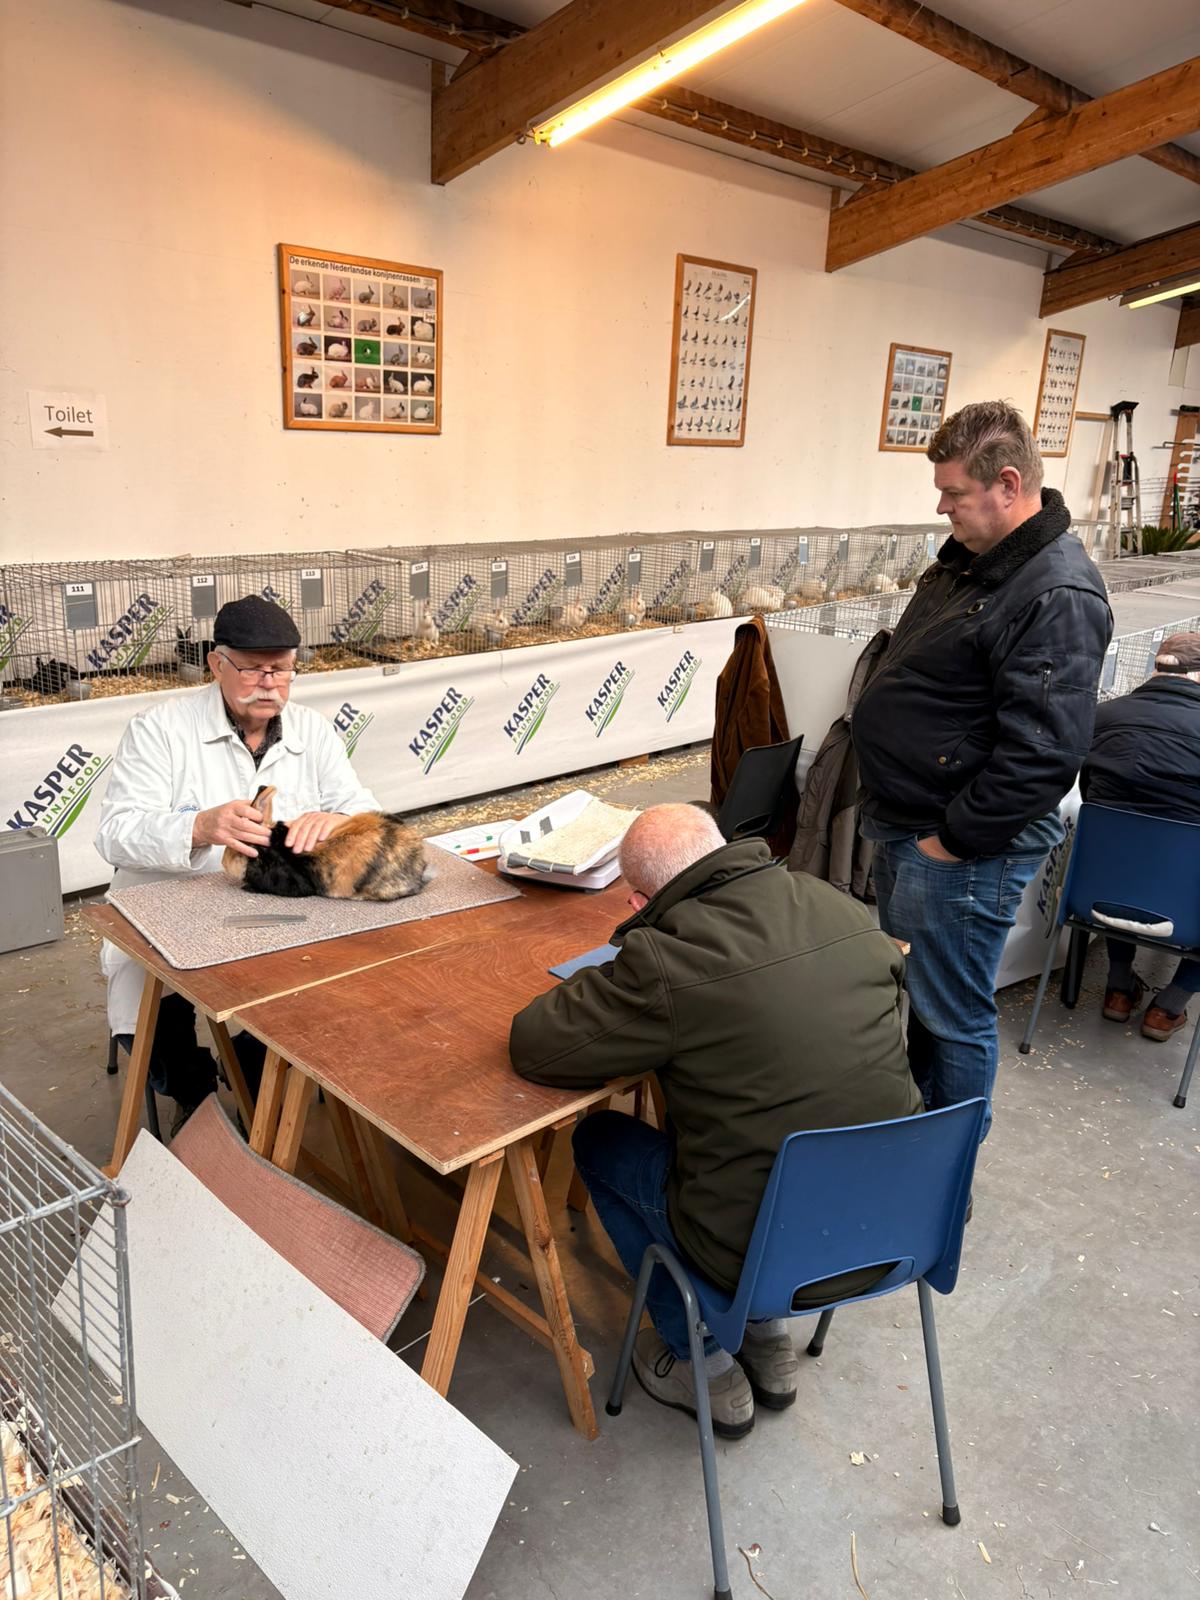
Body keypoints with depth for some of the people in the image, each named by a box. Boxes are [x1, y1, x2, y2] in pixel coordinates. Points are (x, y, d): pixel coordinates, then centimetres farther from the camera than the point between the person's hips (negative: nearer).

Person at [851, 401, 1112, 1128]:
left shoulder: (1059, 596, -22)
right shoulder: (969, 558, 8)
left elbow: (1043, 750, -28)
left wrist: (955, 840, -20)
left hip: (962, 851, -10)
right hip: (904, 826, 10)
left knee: (953, 1018, 6)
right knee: (909, 994, 24)